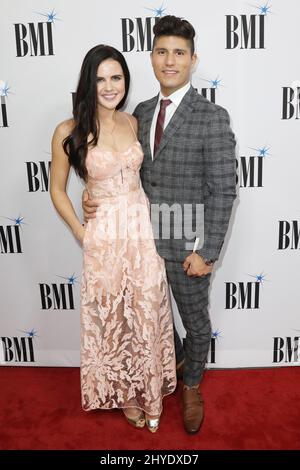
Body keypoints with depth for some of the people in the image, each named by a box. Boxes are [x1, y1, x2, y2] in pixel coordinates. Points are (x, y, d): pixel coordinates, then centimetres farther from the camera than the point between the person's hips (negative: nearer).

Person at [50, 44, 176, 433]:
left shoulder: (132, 122, 3)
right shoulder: (69, 132, -9)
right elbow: (57, 190, -1)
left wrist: (145, 219, 8)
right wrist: (83, 235, -4)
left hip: (144, 229, 4)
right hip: (104, 236, -3)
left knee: (147, 314, 12)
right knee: (112, 317, 13)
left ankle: (147, 391, 37)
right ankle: (125, 393, 39)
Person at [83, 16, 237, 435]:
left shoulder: (212, 118, -13)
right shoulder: (142, 112, 5)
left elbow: (223, 189, -15)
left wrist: (207, 251, -16)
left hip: (187, 246, -5)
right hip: (146, 239, 6)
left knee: (195, 321, 16)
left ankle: (191, 385, 44)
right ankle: (174, 360, 53)